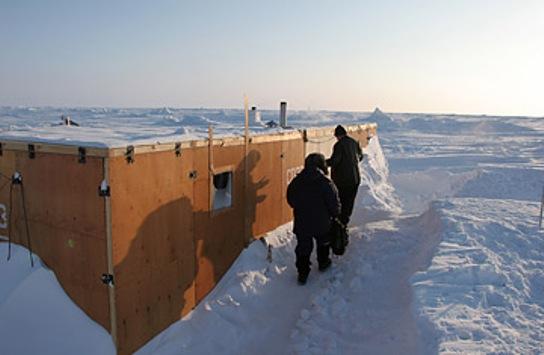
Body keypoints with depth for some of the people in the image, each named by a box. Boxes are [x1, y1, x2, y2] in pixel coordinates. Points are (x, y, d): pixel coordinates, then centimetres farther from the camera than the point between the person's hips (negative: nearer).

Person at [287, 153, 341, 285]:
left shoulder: (296, 181, -4)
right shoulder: (326, 182, -16)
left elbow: (290, 200, 8)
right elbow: (334, 202, -11)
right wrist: (335, 215, 9)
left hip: (301, 223, 2)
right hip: (321, 223, -2)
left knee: (303, 246, 11)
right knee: (323, 242, 25)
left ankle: (302, 273, 13)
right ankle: (323, 262, 42)